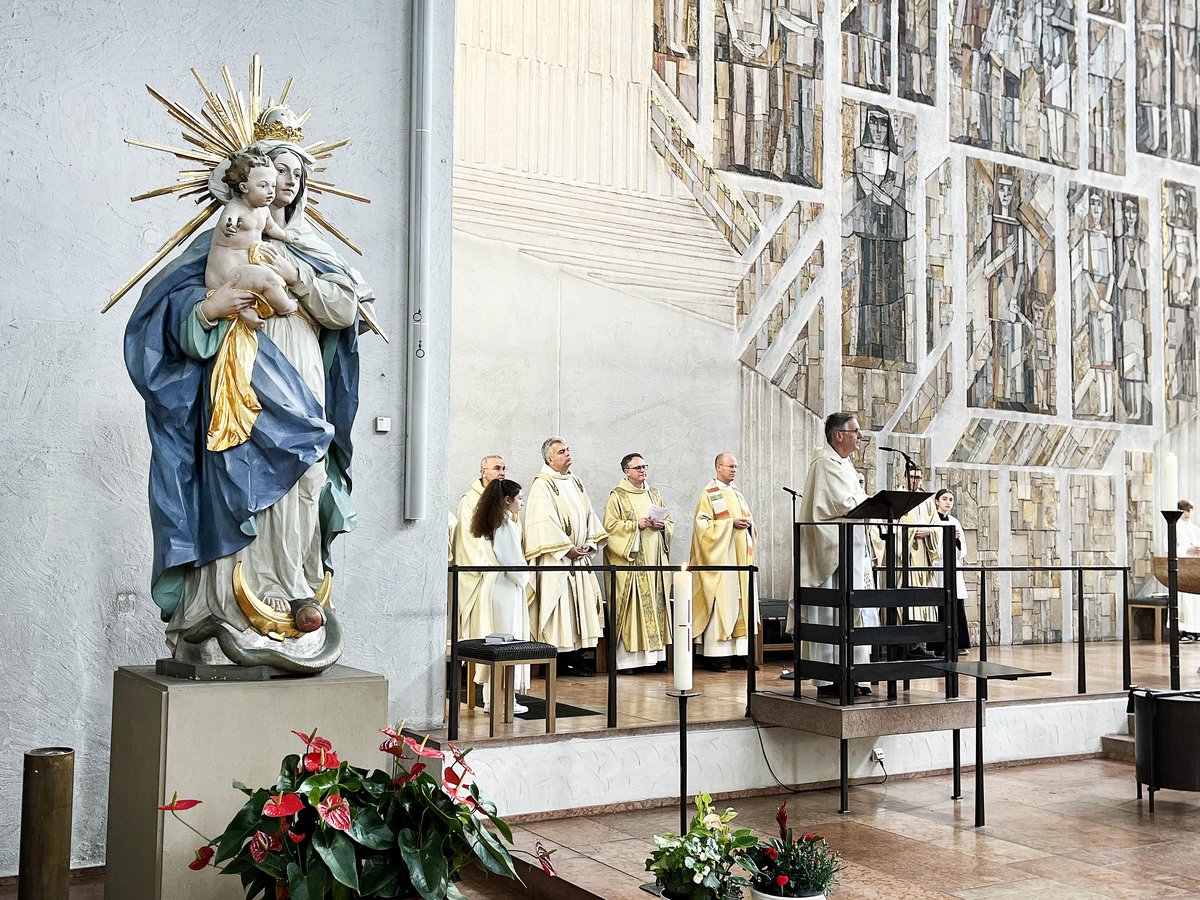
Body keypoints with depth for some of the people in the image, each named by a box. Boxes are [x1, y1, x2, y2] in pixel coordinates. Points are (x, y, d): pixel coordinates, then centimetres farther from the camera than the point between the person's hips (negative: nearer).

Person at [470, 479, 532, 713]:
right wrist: (524, 580, 0)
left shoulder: (487, 525, 12)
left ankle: (490, 698, 16)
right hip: (507, 587, -9)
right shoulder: (507, 525, -14)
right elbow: (514, 561, -15)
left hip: (491, 583, 9)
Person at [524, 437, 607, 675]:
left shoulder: (575, 483, 16)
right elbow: (545, 522, -16)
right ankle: (560, 661, -2)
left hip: (579, 557, 8)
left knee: (581, 604, 6)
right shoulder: (542, 485, -8)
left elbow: (588, 514, 17)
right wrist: (567, 548, -17)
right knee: (560, 605, -7)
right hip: (556, 558, -7)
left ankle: (577, 655, 12)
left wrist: (590, 542, 2)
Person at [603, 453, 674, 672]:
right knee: (631, 605, -8)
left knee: (655, 603, 2)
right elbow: (610, 525, -8)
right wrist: (636, 525, -16)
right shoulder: (617, 496, 0)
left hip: (654, 559, 5)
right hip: (631, 560, -5)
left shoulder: (654, 494, 17)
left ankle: (656, 654, 5)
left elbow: (670, 521, 19)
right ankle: (626, 658, -7)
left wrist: (661, 525, -3)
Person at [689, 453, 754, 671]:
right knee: (720, 602, -9)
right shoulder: (709, 494, -3)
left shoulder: (737, 493, 17)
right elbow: (703, 523, -11)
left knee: (741, 600, 5)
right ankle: (714, 655, -6)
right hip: (720, 556, -7)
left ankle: (740, 653, 9)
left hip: (740, 556, 7)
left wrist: (748, 523, 0)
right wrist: (731, 523, -17)